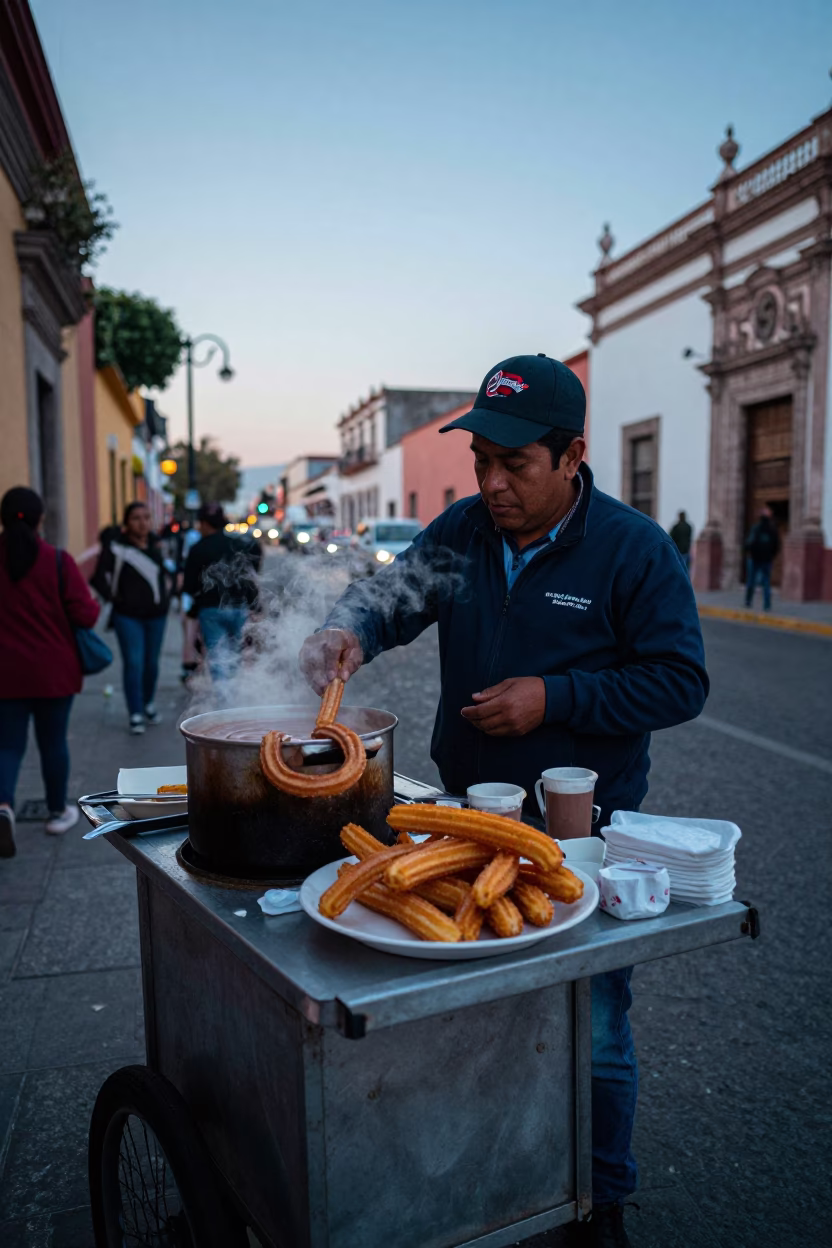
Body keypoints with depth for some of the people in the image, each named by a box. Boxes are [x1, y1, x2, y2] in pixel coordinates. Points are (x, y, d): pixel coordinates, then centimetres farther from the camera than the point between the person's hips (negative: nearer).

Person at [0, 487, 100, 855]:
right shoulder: (58, 560, -12)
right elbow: (86, 616, -13)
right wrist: (93, 603, 9)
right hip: (54, 671, -1)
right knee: (53, 742, 13)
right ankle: (58, 812, 26)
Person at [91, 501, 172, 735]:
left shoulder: (154, 545, 8)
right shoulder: (116, 547, -9)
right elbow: (99, 577, -11)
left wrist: (166, 594, 15)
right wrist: (113, 597, -8)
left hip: (156, 615, 5)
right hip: (128, 616, -5)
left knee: (151, 662, 11)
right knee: (134, 663, -9)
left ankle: (149, 705, 29)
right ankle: (135, 714, -1)